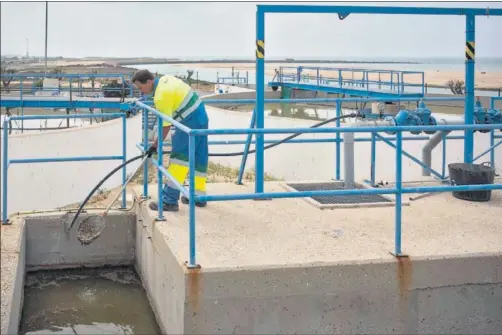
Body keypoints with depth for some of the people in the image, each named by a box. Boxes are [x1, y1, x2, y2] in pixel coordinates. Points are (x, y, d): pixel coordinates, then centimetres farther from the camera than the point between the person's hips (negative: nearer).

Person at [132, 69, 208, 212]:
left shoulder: (161, 97, -20)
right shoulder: (165, 78, 7)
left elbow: (165, 126, -17)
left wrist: (155, 146, -8)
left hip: (190, 122, -10)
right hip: (201, 116, 10)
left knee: (178, 158, -11)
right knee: (199, 158, 13)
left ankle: (170, 200, -13)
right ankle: (198, 197, 20)